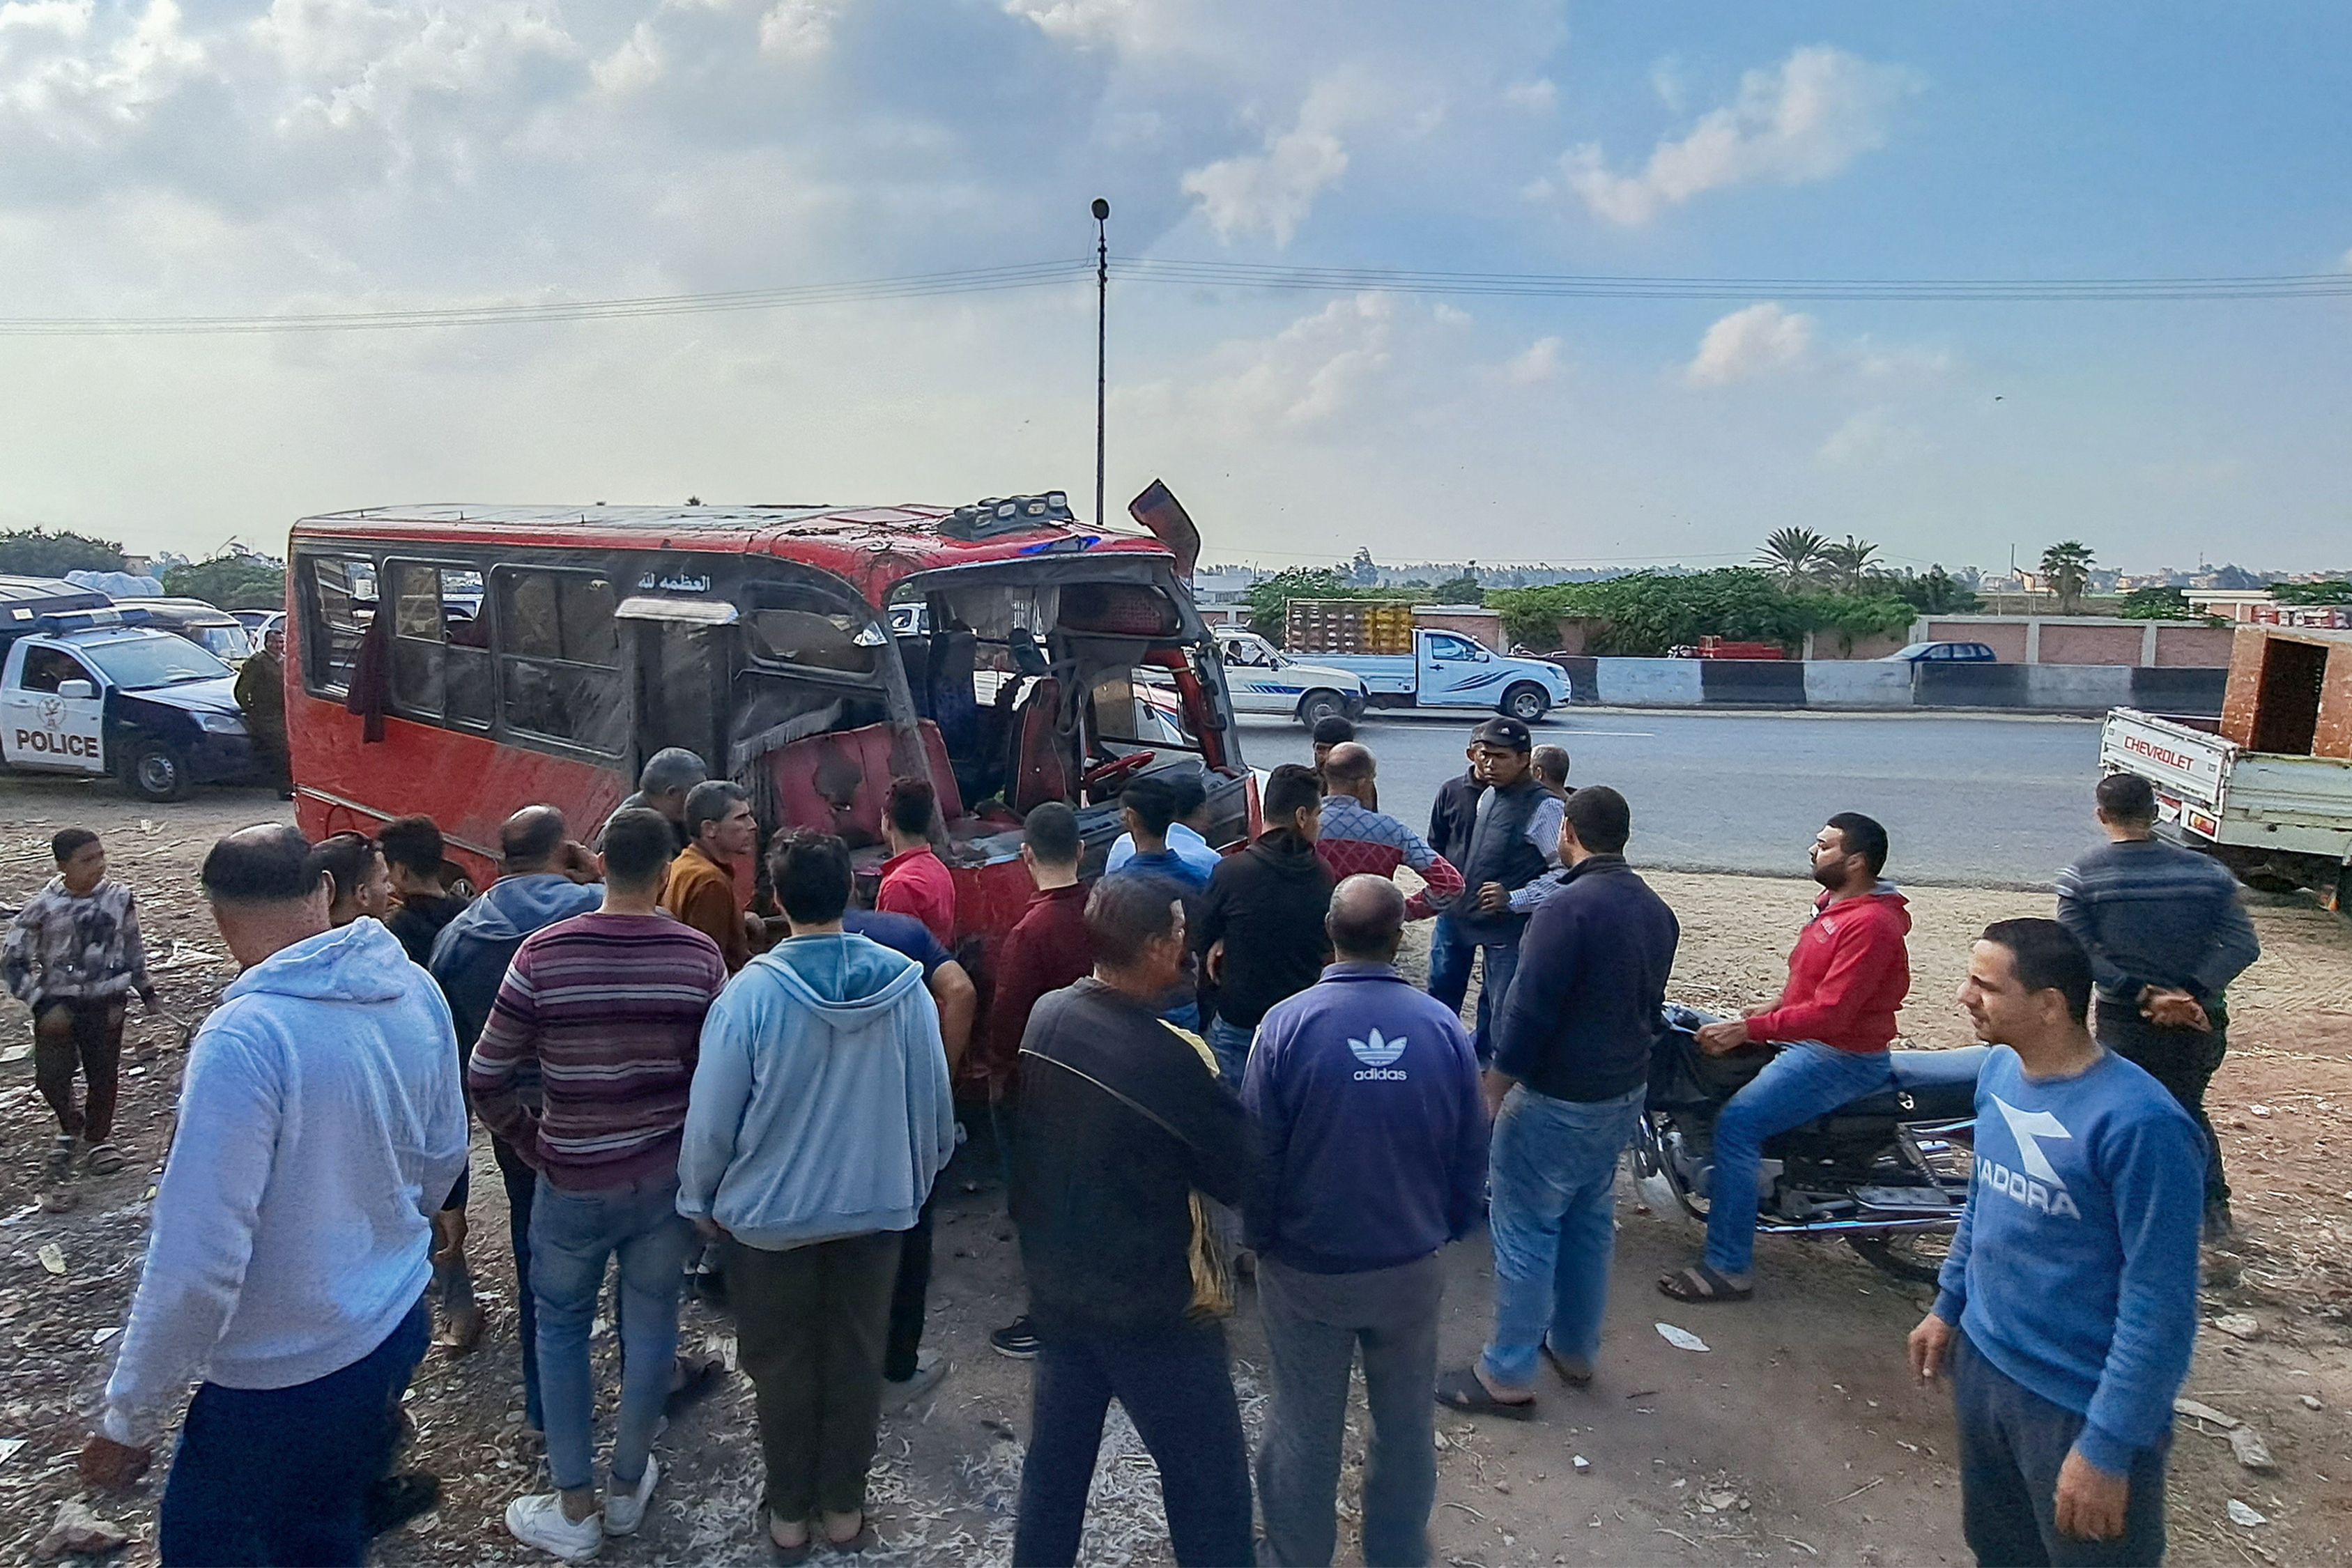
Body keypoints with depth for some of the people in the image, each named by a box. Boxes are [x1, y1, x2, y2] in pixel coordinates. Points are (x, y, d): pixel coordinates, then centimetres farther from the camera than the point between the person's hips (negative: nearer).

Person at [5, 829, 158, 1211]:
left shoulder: (120, 898, -4)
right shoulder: (43, 908, -13)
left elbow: (133, 946, 11)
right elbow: (14, 961, -6)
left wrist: (146, 988, 16)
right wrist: (42, 1005, -13)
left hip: (106, 1001, 2)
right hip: (58, 1004, -2)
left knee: (104, 1075, 8)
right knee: (51, 1076, -11)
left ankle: (97, 1137, 32)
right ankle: (71, 1125, 20)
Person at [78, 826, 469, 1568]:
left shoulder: (244, 1039, -27)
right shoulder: (416, 992, -6)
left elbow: (199, 1260, -26)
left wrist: (129, 1418, -12)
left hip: (292, 1377, -6)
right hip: (400, 1324, 6)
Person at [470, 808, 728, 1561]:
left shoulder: (542, 954, -13)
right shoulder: (700, 957, -11)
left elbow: (486, 1078, -8)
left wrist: (533, 1144, 8)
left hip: (574, 1182, -1)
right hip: (668, 1177, 1)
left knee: (561, 1330, 17)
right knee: (650, 1324, 16)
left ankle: (574, 1508, 25)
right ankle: (629, 1486, 32)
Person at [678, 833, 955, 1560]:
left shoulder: (752, 991, -21)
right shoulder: (904, 984, -15)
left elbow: (712, 1116, -13)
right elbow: (934, 1103, -6)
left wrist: (701, 1200, 5)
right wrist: (917, 1181, 12)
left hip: (770, 1214, -2)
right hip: (875, 1208, 2)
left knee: (783, 1365, 17)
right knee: (857, 1358, 18)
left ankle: (788, 1512, 33)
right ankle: (844, 1506, 33)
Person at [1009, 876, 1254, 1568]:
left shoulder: (1045, 1018, -7)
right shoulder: (1171, 1057, -28)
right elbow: (1243, 1176, -18)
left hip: (1055, 1278, 7)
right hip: (1153, 1302, -7)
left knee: (1057, 1445, 24)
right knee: (1207, 1471, 10)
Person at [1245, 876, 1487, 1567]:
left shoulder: (1286, 1025, -20)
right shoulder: (1444, 1029, -13)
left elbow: (1256, 1153, -14)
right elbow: (1472, 1155, -2)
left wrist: (1263, 1239, 3)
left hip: (1306, 1271, -2)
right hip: (1411, 1269, 2)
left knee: (1306, 1425, 16)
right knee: (1406, 1422, 22)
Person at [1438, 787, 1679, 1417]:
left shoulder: (1567, 908, -23)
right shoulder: (1656, 910, 4)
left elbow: (1529, 1011, -23)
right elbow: (1649, 1004, 12)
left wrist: (1493, 1091, -12)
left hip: (1557, 1102, -8)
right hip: (1626, 1093, 8)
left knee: (1525, 1234, 3)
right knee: (1591, 1223, 20)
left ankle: (1507, 1376, 12)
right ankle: (1575, 1350, 34)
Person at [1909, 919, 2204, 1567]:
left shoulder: (2139, 1123, -26)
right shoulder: (2000, 1071, -2)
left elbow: (2160, 1306, -22)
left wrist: (2109, 1450, -20)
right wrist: (1947, 1307, 18)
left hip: (2081, 1407, -7)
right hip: (1982, 1365, 7)